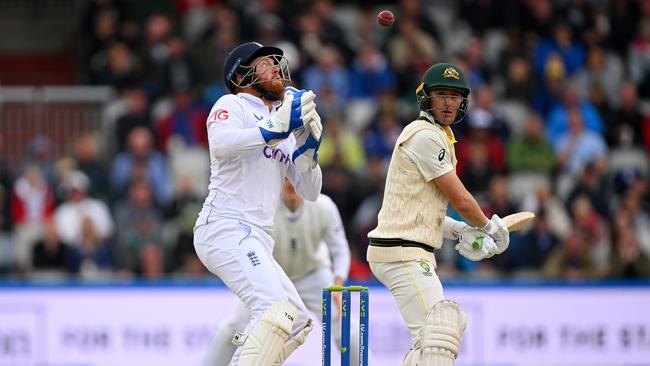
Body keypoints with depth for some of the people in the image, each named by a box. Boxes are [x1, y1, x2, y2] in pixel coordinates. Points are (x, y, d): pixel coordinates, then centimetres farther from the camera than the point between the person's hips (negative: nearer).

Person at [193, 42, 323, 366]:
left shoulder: (283, 127, 23)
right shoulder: (232, 106, 1)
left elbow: (310, 191, 18)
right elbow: (220, 144, -23)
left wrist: (307, 145, 2)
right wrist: (276, 127, -26)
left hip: (255, 238, 9)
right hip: (225, 227, -9)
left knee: (297, 320, 10)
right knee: (275, 309, -25)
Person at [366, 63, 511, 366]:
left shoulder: (439, 136, 19)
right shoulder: (426, 135, -12)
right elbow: (460, 199, -11)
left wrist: (461, 231, 7)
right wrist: (490, 227, 7)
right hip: (403, 253, -11)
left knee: (452, 322, 24)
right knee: (437, 337, -23)